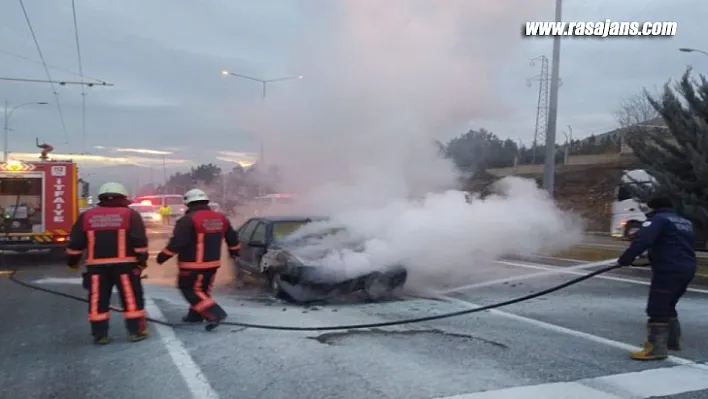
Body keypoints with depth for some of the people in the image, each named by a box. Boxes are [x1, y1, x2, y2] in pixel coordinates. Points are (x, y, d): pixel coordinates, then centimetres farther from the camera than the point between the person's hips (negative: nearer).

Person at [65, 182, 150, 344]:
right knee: (132, 298, 5)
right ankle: (135, 331, 7)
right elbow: (140, 241, -8)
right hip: (124, 264, -2)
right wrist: (142, 260, -3)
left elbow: (75, 243, 10)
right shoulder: (130, 214, -1)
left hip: (96, 266, 3)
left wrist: (72, 261, 21)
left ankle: (100, 335, 12)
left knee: (98, 300, 9)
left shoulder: (86, 216, 9)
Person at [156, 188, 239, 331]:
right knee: (203, 289, 20)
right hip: (213, 263, 8)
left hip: (193, 265, -7)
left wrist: (164, 255, -10)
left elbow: (177, 242, -22)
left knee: (191, 291, 0)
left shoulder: (188, 220, -17)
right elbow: (232, 237, 17)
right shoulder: (221, 218, 6)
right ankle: (195, 315, 31)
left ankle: (215, 314, -11)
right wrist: (233, 249, 35)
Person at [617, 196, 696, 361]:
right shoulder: (686, 223, 22)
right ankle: (673, 340, 32)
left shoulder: (658, 219, -5)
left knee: (657, 309, -6)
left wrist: (625, 259, -21)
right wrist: (652, 258, 29)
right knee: (667, 306, 23)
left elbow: (642, 240, -21)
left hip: (668, 270, -9)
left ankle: (657, 348, -7)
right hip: (687, 268, 10)